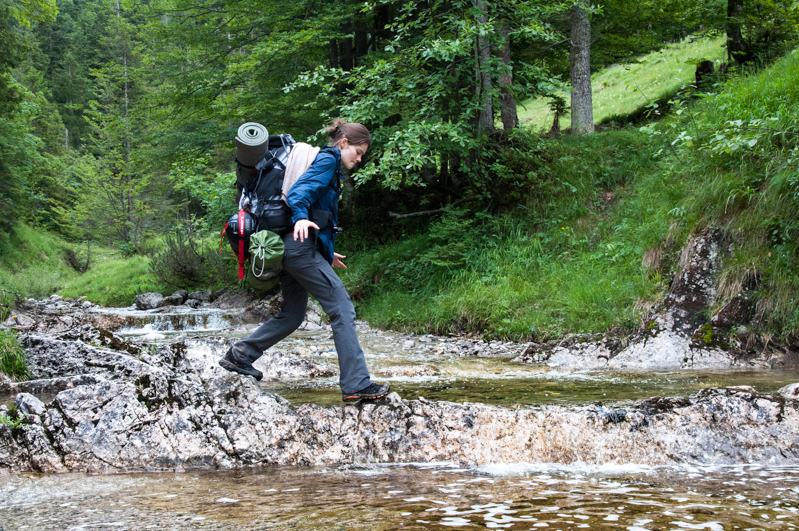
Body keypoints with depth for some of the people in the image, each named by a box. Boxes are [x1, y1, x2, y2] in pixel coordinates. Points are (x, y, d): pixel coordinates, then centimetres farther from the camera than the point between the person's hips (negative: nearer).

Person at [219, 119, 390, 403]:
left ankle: (239, 355, 23)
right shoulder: (328, 159, -3)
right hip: (302, 245, -10)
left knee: (292, 314, 19)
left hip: (290, 248, 10)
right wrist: (300, 218, -39)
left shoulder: (325, 161, 27)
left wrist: (327, 254, 34)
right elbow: (300, 190, -19)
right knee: (342, 309, -10)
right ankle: (356, 385, -14)